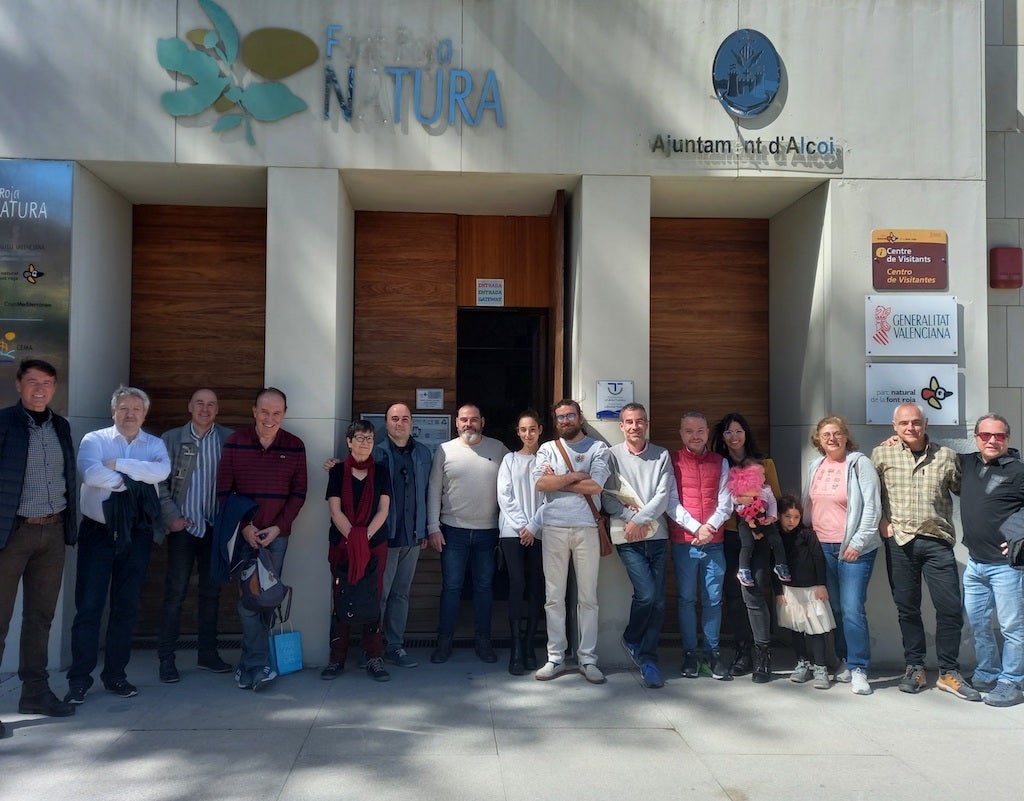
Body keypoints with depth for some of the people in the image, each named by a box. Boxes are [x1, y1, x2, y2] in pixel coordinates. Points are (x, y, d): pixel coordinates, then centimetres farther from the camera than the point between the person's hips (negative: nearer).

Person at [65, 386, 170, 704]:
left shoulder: (155, 444, 8)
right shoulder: (94, 440, 2)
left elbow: (162, 471, -14)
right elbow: (90, 473, -18)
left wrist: (118, 465, -14)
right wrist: (132, 481, -13)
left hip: (137, 534, 2)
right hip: (98, 531, -2)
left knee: (126, 607, 8)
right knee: (89, 605, -2)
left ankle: (115, 675, 20)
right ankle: (79, 679, 8)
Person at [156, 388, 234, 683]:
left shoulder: (228, 439, 3)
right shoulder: (171, 438, 1)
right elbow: (160, 482, -1)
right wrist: (172, 517, -8)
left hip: (216, 527, 2)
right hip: (183, 526, -2)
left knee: (211, 592, 10)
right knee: (175, 593, 0)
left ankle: (208, 653, 21)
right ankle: (166, 658, 9)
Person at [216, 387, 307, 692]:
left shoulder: (295, 446, 2)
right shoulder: (235, 442, 0)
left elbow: (298, 493, 3)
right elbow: (224, 490, 0)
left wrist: (278, 527, -7)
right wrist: (243, 526, -9)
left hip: (277, 535, 1)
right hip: (243, 533, -1)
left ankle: (249, 667, 14)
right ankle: (260, 666, -3)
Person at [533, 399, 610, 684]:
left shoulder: (598, 448, 4)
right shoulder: (547, 449, 9)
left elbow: (595, 486, -11)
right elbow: (541, 484, -7)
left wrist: (557, 480, -5)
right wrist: (576, 476, -8)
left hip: (586, 528, -1)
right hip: (554, 528, 2)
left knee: (588, 597, 5)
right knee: (554, 597, 6)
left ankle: (588, 659, 14)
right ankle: (556, 658, 15)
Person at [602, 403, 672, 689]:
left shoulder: (661, 456, 7)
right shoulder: (611, 455, 3)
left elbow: (663, 496, -2)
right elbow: (607, 498, -3)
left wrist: (639, 520, -11)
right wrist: (630, 516, -13)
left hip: (657, 536, 3)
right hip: (628, 538, -2)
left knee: (658, 601, 2)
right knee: (646, 593, -14)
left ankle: (647, 659, 16)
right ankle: (631, 639, 14)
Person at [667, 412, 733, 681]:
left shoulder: (720, 462, 10)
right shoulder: (672, 462, 2)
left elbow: (725, 502, 4)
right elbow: (672, 503, -4)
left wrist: (710, 526, -11)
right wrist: (696, 528, -12)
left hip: (714, 541, 2)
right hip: (683, 542, -2)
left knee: (713, 599, 6)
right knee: (686, 599, 4)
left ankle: (712, 653, 16)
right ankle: (690, 653, 13)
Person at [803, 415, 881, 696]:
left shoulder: (859, 463, -6)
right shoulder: (815, 466, 11)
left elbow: (872, 507, -10)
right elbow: (807, 504, 18)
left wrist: (857, 543, -14)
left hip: (854, 548, -5)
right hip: (822, 547, 5)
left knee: (852, 609, -10)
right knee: (835, 607, 10)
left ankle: (858, 669, -1)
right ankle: (844, 660, 23)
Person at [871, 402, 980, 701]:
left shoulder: (946, 456, 4)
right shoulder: (882, 454, 3)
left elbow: (964, 491, 14)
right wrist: (881, 520, 2)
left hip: (938, 542, 0)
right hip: (899, 542, 0)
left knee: (950, 607, 0)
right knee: (907, 608, 8)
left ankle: (949, 673, 13)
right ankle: (914, 668, 20)